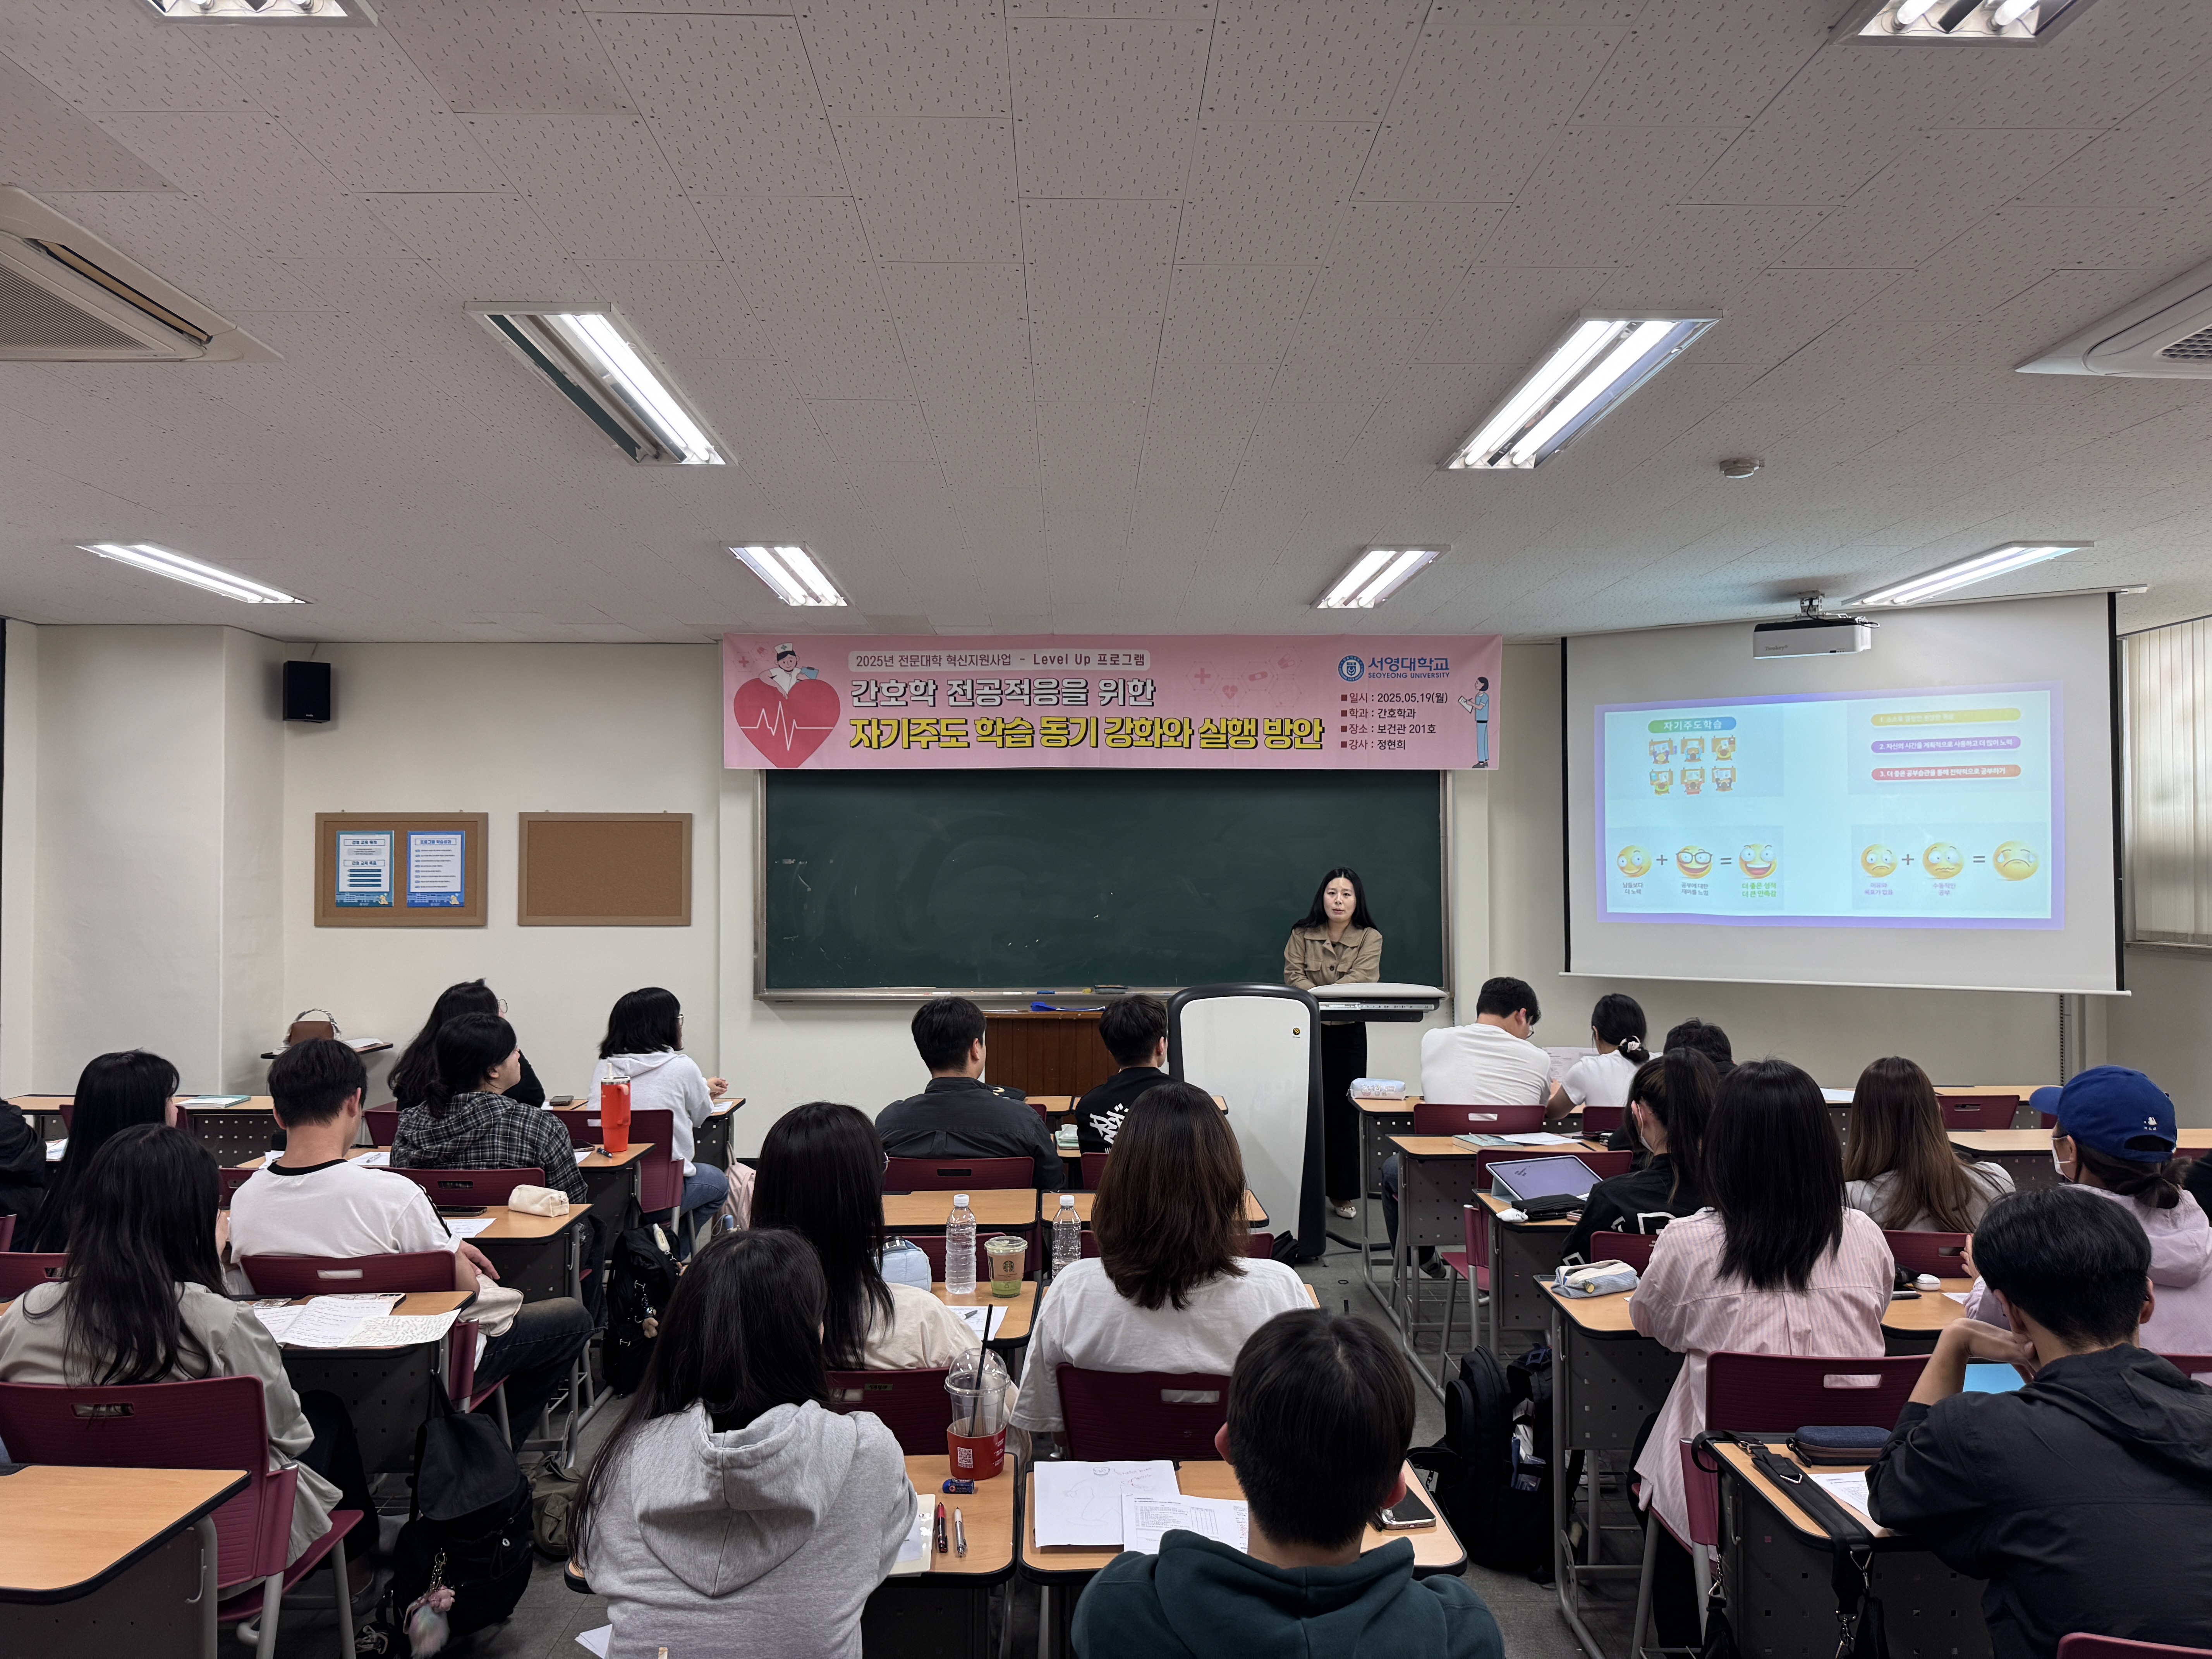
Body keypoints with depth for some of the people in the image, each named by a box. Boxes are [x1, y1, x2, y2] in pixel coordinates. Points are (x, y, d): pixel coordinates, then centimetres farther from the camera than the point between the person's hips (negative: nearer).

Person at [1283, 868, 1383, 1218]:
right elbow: (1293, 975, -5)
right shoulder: (1302, 936, 5)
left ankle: (1344, 1192, 12)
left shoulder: (1370, 938, 2)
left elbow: (1361, 978, -12)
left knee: (1344, 1109, 2)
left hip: (1348, 1033, 0)